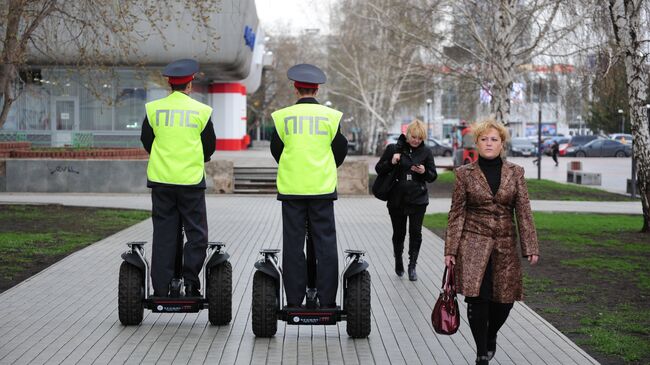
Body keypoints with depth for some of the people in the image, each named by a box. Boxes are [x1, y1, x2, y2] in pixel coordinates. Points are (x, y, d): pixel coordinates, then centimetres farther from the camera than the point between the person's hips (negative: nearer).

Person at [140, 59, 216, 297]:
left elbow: (146, 141, 9)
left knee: (164, 234, 6)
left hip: (161, 179, 2)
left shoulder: (153, 108, 1)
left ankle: (161, 289, 5)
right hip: (192, 179, -2)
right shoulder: (201, 111, -2)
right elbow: (210, 145, 5)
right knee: (196, 232, 7)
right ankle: (190, 282, -1)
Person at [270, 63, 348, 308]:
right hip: (323, 187, 0)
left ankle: (294, 301, 5)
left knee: (293, 244, 5)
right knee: (325, 243, 4)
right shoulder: (331, 116, -1)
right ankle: (327, 301, 3)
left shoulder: (283, 116, 0)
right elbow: (341, 149, 5)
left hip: (291, 187, 0)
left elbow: (276, 149, 8)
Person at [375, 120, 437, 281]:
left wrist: (424, 172, -16)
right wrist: (391, 162, -16)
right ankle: (398, 261, 31)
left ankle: (412, 265, 5)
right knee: (399, 233, 9)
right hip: (397, 199, 0)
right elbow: (378, 169, 3)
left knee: (415, 232, -4)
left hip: (418, 200, 0)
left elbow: (433, 176, 6)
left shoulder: (426, 152, 2)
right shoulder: (394, 148, -2)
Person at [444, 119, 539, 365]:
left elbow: (523, 212, 4)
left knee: (504, 300, 3)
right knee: (477, 298, -10)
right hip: (474, 245, -2)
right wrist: (451, 250, -2)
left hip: (505, 246, 2)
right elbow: (457, 214, 2)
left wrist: (530, 248, -2)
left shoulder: (515, 173, 5)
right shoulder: (465, 174, 1)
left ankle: (491, 337, 35)